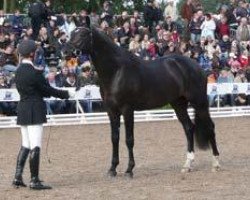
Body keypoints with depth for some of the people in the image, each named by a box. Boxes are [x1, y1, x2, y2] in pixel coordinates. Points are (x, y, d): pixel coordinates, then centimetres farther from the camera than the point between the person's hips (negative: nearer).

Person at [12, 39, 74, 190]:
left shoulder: (19, 71, 8)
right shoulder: (34, 72, -17)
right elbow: (48, 90, -10)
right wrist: (67, 94, 2)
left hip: (22, 109, 8)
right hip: (35, 111, -8)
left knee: (26, 145, 16)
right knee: (35, 146, -3)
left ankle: (18, 177, 14)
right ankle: (34, 180, 0)